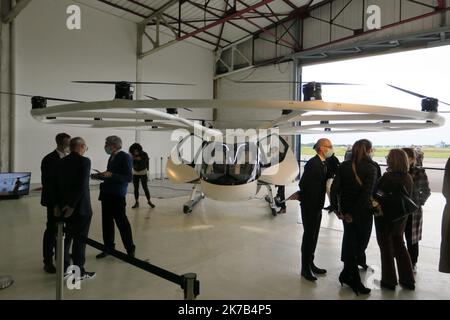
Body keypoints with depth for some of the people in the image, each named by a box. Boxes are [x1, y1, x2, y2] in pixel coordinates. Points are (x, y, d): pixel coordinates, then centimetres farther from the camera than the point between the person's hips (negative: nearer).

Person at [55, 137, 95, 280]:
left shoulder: (62, 162, 6)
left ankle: (65, 267, 30)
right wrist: (72, 205, -17)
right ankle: (79, 271, 13)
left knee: (67, 237, 19)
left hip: (65, 206, 7)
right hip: (81, 207, -7)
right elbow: (82, 185, -24)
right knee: (80, 239, 3)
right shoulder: (84, 161, -16)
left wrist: (59, 204, 9)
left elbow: (58, 184, 6)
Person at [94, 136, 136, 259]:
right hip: (106, 194, 8)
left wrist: (111, 175, -25)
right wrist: (100, 176, 6)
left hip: (117, 196, -8)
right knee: (106, 221, 14)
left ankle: (130, 249, 14)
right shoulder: (112, 157, 11)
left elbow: (129, 178, -19)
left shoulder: (125, 157, -12)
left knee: (122, 222, 1)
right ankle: (108, 247, 28)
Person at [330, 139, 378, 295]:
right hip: (363, 212, -4)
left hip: (346, 210, 4)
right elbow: (366, 193, -19)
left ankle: (349, 275, 27)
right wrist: (354, 213, -15)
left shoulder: (344, 166, 0)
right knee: (360, 243, 10)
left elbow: (334, 187, -6)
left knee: (349, 241, 17)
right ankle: (348, 275, 15)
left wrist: (336, 208, -2)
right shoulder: (371, 168, -12)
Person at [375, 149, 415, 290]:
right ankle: (408, 280, 28)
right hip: (401, 216, 6)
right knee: (399, 246, 20)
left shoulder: (388, 177, -23)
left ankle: (389, 281, 19)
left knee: (386, 247, 9)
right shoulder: (408, 178, -2)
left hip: (386, 216, -6)